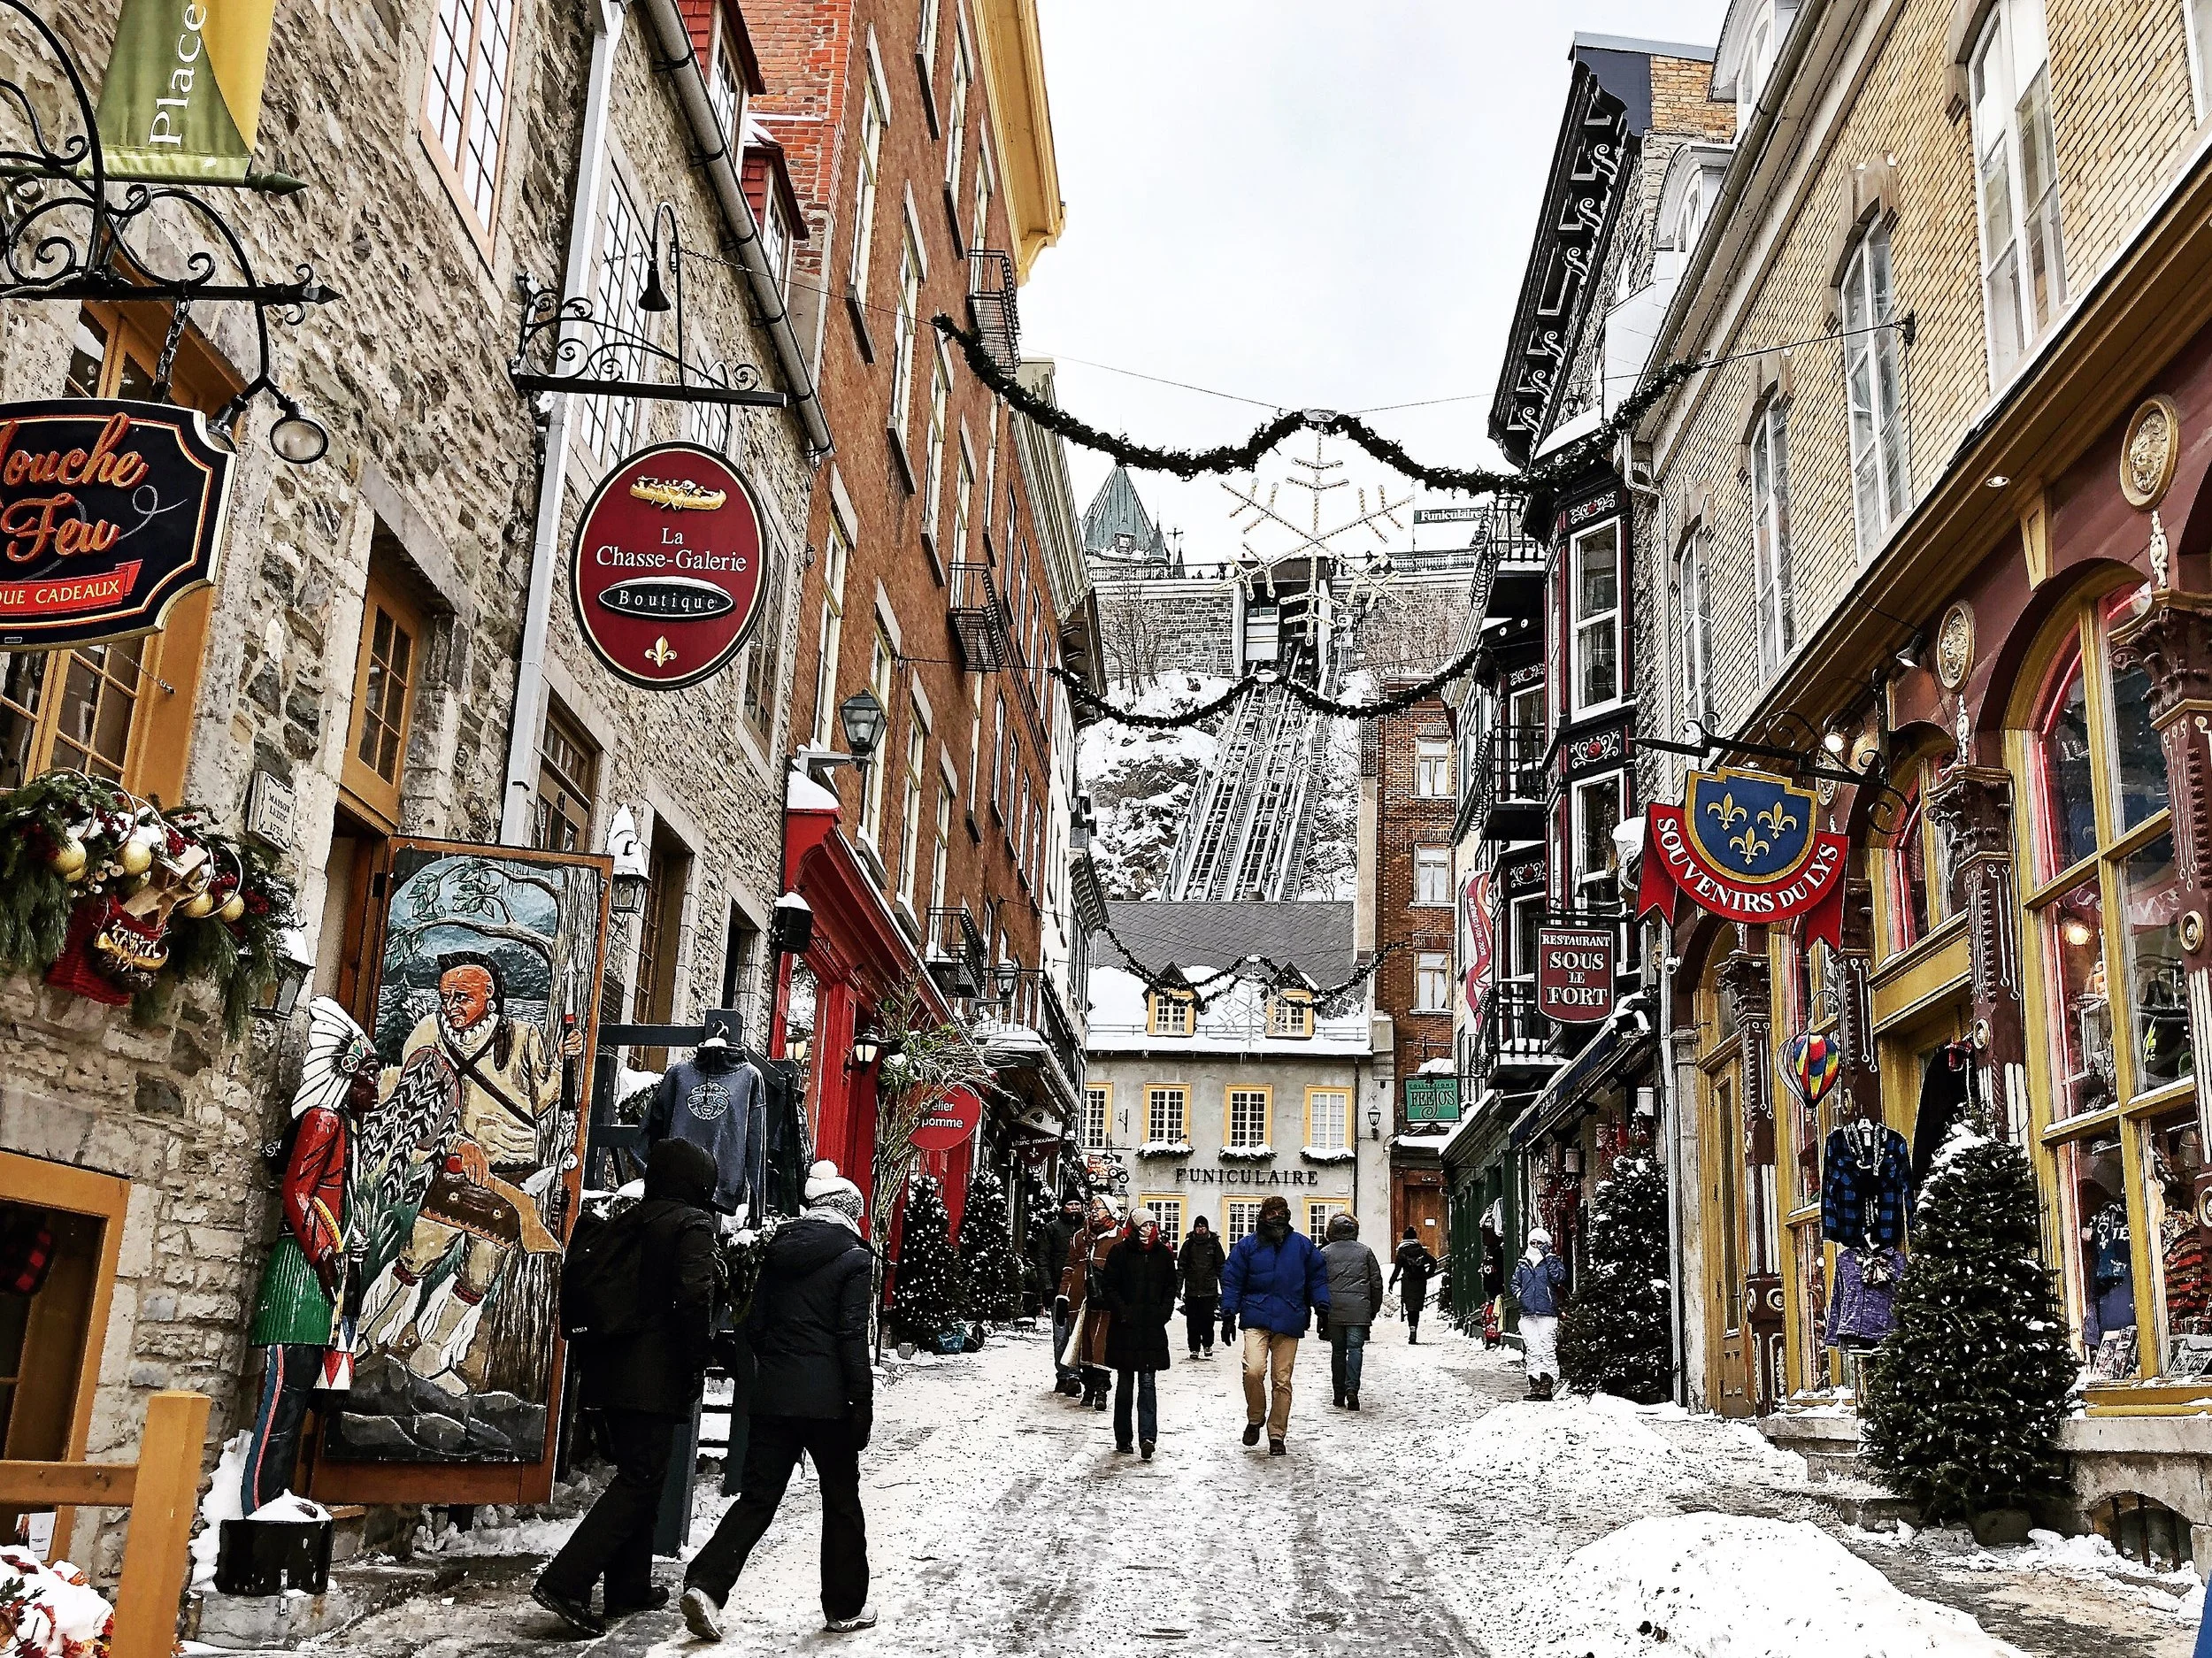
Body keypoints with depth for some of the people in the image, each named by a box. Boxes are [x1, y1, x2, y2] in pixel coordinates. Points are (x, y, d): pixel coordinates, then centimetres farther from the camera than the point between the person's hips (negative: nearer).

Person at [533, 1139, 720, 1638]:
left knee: (638, 1475, 18)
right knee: (641, 1481, -5)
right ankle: (564, 1582, -15)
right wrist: (698, 1364, -11)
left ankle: (629, 1587, 23)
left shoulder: (624, 1223, 15)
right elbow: (694, 1297, -20)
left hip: (608, 1370, 8)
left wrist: (588, 1355, 18)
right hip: (656, 1377, -8)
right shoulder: (693, 1224, -7)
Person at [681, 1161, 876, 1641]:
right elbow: (853, 1339, -12)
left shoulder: (779, 1251, 8)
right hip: (827, 1401, -4)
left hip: (773, 1397, 4)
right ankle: (845, 1607, 19)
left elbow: (754, 1325, 9)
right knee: (841, 1503, 10)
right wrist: (863, 1407, -8)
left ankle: (706, 1584, -9)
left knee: (757, 1498, 8)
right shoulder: (855, 1258, -7)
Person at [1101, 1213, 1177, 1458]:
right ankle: (1122, 1439, 16)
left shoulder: (1164, 1254, 7)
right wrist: (1122, 1312, -10)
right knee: (1124, 1384, 7)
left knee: (1147, 1383, -6)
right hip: (1125, 1328, -1)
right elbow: (1109, 1286, -1)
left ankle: (1147, 1437, -13)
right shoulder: (1120, 1252, -1)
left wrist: (1163, 1314, 0)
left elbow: (1171, 1288, 13)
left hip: (1153, 1328, 1)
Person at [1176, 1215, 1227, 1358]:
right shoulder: (1188, 1244, 7)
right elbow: (1181, 1266, 7)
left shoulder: (1214, 1244, 5)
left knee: (1207, 1319, -2)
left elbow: (1221, 1267, 7)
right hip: (1191, 1290, 1)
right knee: (1192, 1321, 2)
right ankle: (1194, 1348, 12)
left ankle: (1207, 1345, 18)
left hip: (1209, 1290, -1)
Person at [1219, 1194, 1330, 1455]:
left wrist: (1322, 1307, 1)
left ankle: (1277, 1435, 18)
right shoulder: (1247, 1245, 2)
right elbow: (1231, 1280, 5)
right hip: (1256, 1320, -1)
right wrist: (1229, 1315, -1)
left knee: (1282, 1380, 4)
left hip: (1289, 1323, 1)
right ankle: (1255, 1419, 7)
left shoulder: (1302, 1245, 5)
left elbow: (1318, 1277, 11)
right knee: (1253, 1370, -19)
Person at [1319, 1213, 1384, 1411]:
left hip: (1333, 1310, 1)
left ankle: (1339, 1395, 12)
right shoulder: (1365, 1251, 7)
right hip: (1359, 1310, -1)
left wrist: (1321, 1313, 10)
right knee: (1355, 1348, -2)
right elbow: (1377, 1283, 7)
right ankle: (1352, 1388, -20)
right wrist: (1373, 1310, 14)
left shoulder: (1325, 1253, 5)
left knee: (1338, 1350, 10)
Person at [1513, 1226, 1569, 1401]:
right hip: (1527, 1314, 4)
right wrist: (1519, 1295, 9)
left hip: (1547, 1314, -4)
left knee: (1547, 1348, -9)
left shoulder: (1552, 1262, 6)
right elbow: (1515, 1283, 28)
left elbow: (1559, 1277, -13)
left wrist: (1548, 1257, -12)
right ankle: (1534, 1384, 2)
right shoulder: (1523, 1264, 17)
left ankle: (1546, 1384, -10)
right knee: (1531, 1348, 0)